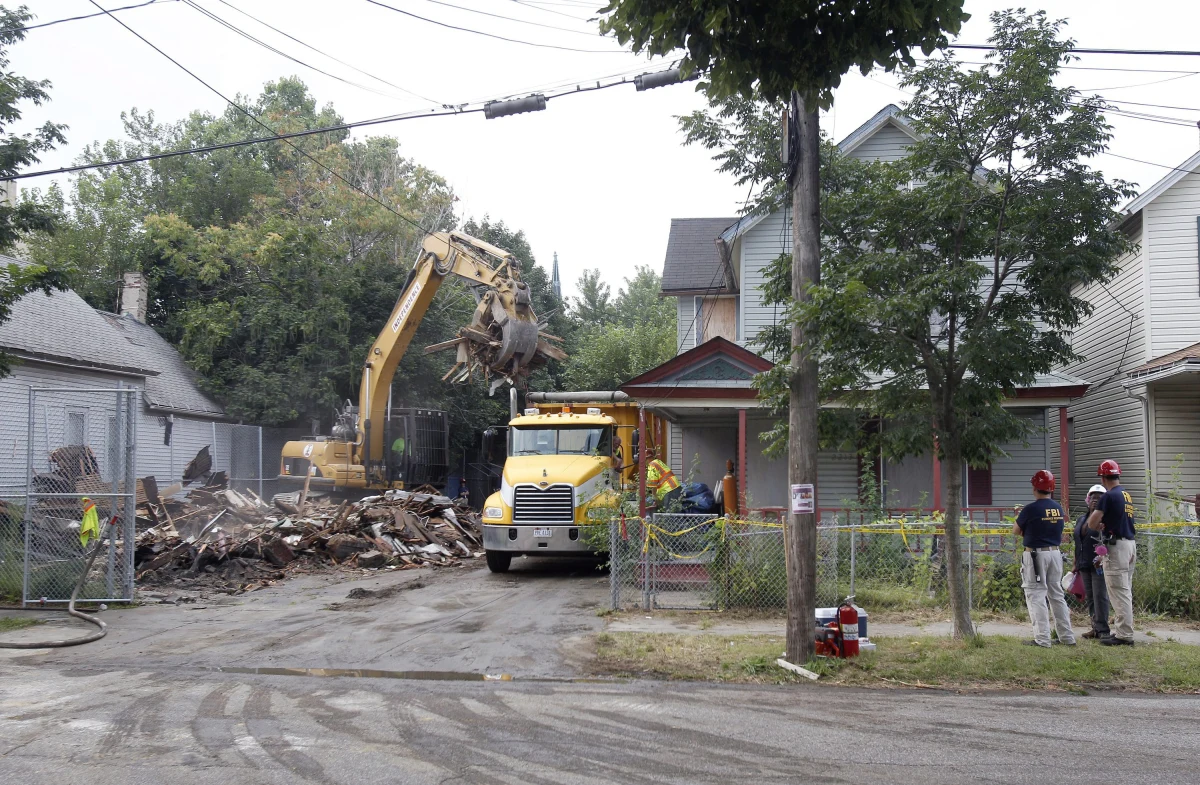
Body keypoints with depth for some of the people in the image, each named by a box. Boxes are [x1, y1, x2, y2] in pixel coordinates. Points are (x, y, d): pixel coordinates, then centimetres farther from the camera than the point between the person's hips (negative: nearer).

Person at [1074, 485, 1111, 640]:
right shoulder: (1081, 519, 16)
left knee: (1100, 596, -7)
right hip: (1084, 565, 8)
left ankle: (1102, 629, -3)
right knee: (1090, 597, 10)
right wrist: (1076, 564, 21)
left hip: (1098, 564, -8)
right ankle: (1095, 627, 16)